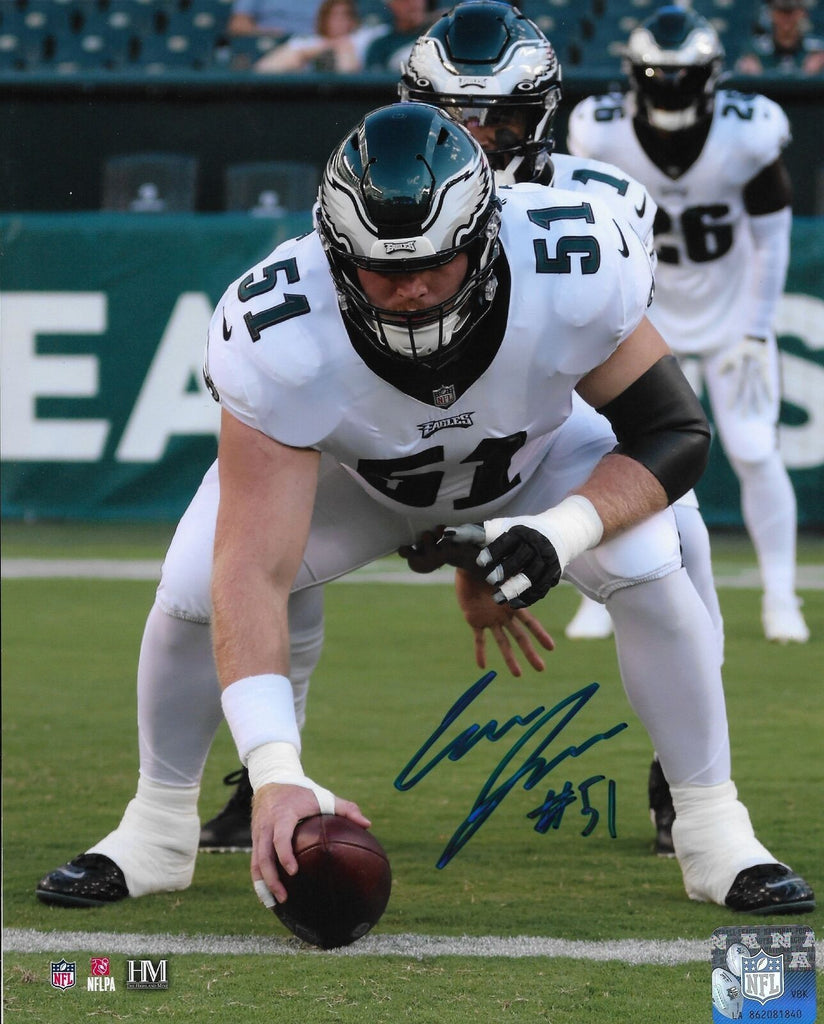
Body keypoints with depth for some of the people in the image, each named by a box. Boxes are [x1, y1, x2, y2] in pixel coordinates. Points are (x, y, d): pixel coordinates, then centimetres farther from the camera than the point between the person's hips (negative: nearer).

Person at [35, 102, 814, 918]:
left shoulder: (573, 274, -39)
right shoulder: (280, 338, -41)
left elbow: (675, 434, -24)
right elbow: (254, 573, -45)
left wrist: (563, 531, -44)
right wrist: (274, 773, -55)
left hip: (533, 461, 0)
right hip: (346, 473, 0)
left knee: (649, 568, -24)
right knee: (196, 588, -20)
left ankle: (714, 835, -5)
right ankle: (157, 834, 6)